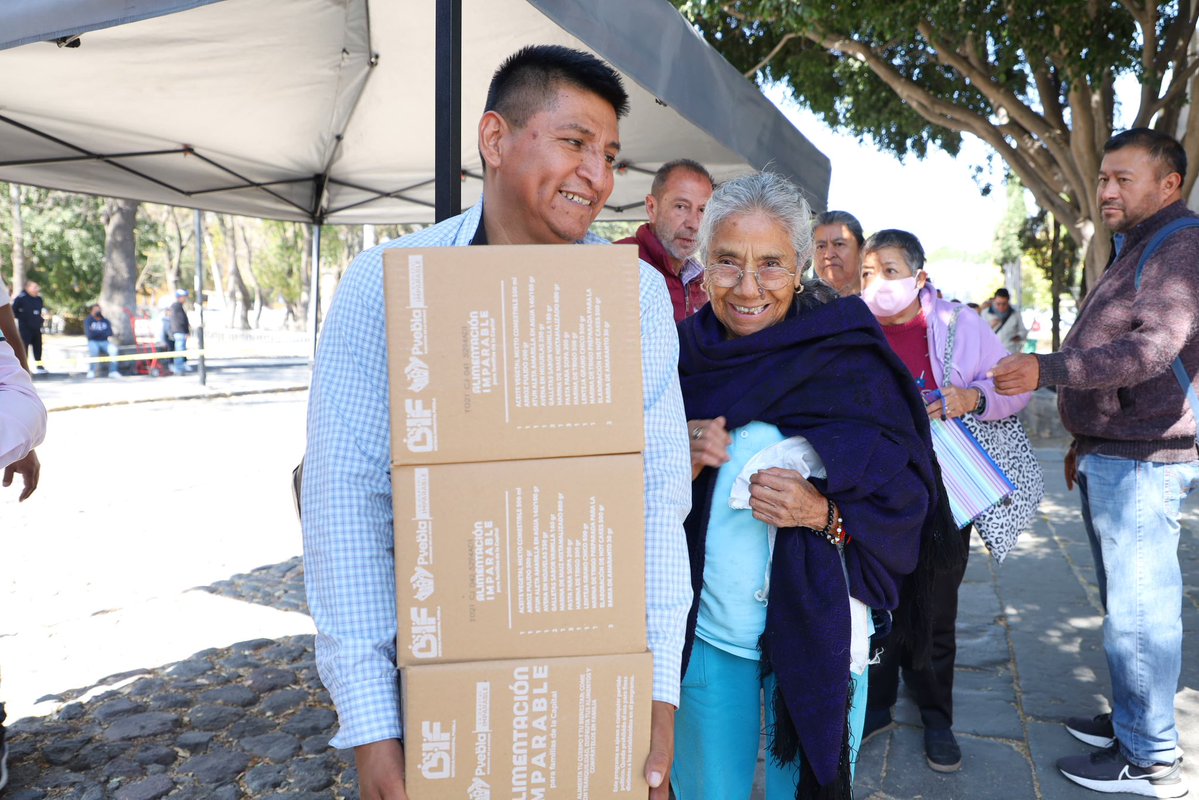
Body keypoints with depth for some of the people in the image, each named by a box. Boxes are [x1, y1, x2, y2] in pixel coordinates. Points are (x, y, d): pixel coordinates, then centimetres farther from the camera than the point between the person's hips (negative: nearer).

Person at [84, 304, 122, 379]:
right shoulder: (88, 321, 3)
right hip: (93, 342, -2)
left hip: (104, 342, 2)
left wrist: (96, 332, -10)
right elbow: (89, 334, -11)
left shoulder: (105, 321, 11)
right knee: (94, 349, -38)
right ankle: (91, 371, -31)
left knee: (114, 349, -30)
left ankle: (113, 371, -28)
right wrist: (102, 332, -5)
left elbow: (110, 333, -4)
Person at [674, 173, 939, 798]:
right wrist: (678, 470, -16)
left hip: (817, 635, -2)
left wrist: (826, 514, -23)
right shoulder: (681, 357, -3)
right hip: (707, 633, 2)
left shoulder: (849, 358, -10)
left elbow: (908, 494, -7)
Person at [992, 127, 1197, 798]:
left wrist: (1047, 369, -27)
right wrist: (1085, 440, 25)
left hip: (1141, 461, -10)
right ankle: (1133, 721, 29)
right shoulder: (1136, 249, 22)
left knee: (1139, 608, -5)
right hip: (1111, 456, 10)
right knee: (1128, 603, 16)